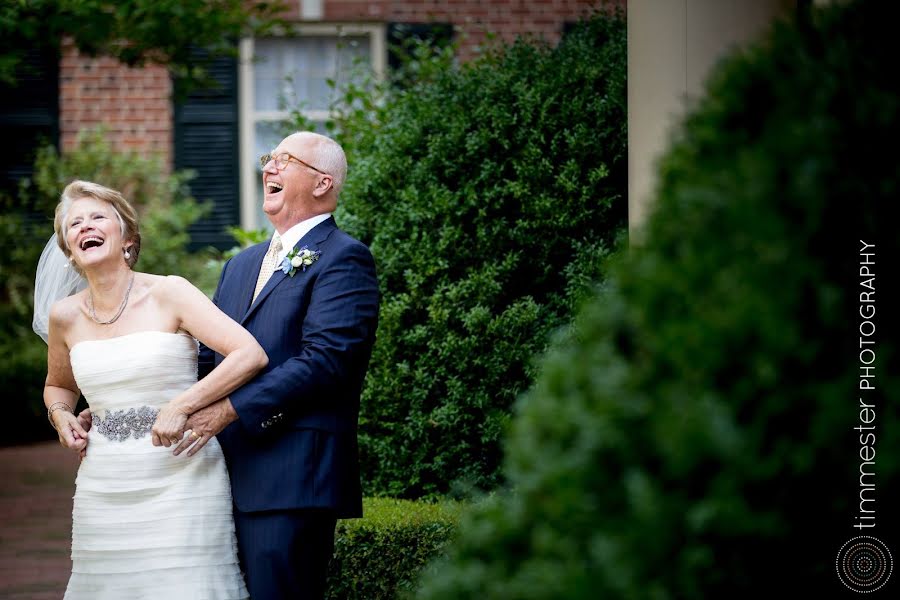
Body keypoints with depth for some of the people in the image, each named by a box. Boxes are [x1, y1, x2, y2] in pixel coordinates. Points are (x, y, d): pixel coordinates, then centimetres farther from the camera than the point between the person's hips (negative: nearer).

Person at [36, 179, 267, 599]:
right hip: (103, 494, 4)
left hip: (180, 482, -4)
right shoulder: (65, 317, 6)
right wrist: (60, 416, 4)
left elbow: (251, 355, -14)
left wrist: (180, 406, -20)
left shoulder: (168, 294, -6)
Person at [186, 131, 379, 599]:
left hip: (293, 479, -8)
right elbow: (208, 357, 21)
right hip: (233, 474, 8)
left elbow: (326, 360, -16)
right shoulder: (242, 265, 23)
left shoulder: (343, 258, -5)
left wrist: (230, 411, -20)